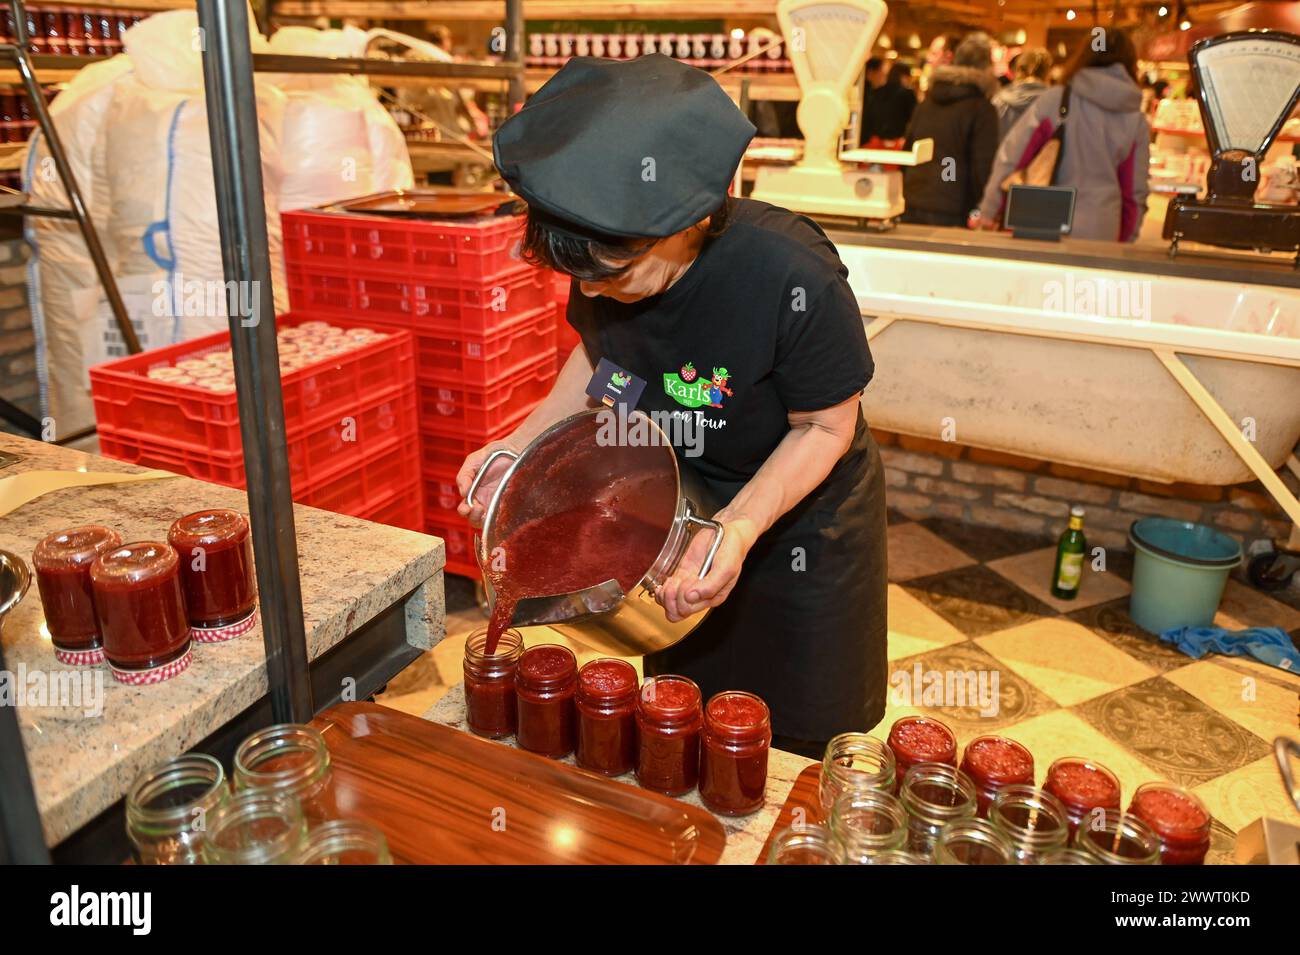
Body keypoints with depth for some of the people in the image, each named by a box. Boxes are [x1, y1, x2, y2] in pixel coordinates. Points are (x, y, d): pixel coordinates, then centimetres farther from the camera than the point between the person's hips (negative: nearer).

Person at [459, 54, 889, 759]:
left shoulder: (794, 278, -35)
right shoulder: (606, 258, -19)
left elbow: (826, 428, -22)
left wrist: (740, 528, -36)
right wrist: (521, 445, -13)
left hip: (802, 513, -4)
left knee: (797, 739, 15)